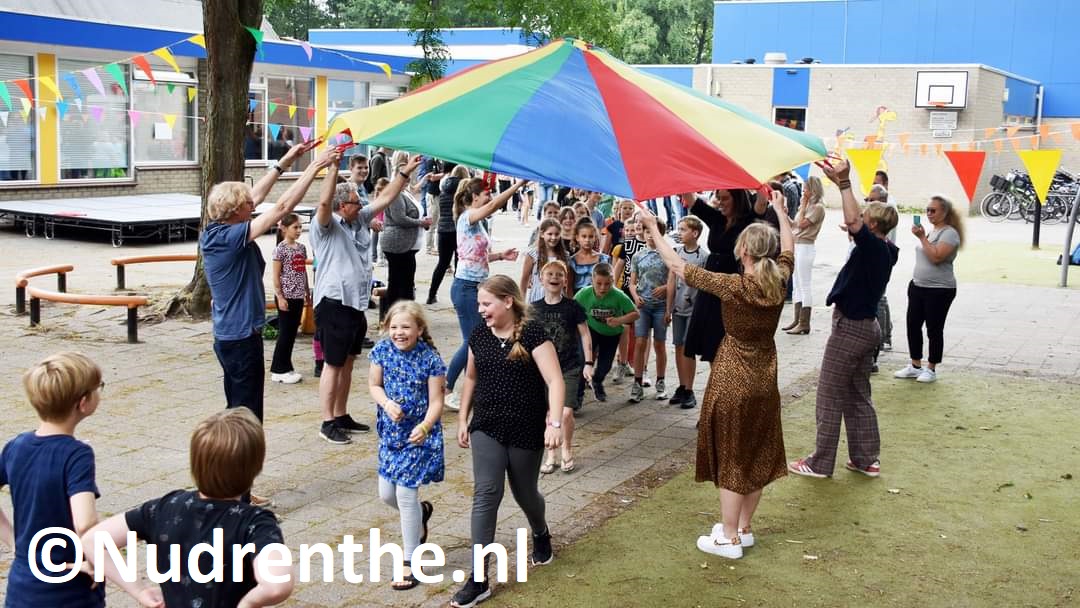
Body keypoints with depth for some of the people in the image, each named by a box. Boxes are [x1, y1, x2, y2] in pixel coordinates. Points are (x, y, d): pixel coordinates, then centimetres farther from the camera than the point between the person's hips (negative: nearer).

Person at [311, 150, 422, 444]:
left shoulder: (360, 221, 12)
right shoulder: (326, 226, -10)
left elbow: (385, 198, 14)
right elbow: (324, 202, -30)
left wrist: (406, 171, 10)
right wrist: (333, 166, -36)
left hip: (356, 304, 8)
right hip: (334, 303, -8)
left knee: (347, 362, 15)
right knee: (333, 364, -3)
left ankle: (342, 416, 25)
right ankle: (328, 423, 4)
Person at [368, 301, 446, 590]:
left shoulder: (430, 359, -17)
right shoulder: (382, 350, -6)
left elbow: (436, 402, -17)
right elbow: (374, 385, 3)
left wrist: (424, 427, -35)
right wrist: (387, 404, -18)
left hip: (418, 435, -5)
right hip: (390, 432, 5)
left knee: (406, 495, -6)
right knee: (386, 494, 11)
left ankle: (411, 563, 9)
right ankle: (421, 511, 46)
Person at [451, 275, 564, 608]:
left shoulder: (533, 334, -13)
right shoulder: (478, 335, 3)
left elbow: (555, 381, -17)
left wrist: (555, 423, -27)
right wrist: (463, 419, 16)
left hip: (526, 430, -3)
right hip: (486, 427, 3)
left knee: (524, 493, 14)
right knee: (486, 493, -9)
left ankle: (541, 534, 49)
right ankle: (479, 579, -8)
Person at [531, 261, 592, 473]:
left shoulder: (573, 307, -6)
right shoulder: (534, 309, -1)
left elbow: (585, 334, 0)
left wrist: (588, 363, -3)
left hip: (570, 367, -2)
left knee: (566, 412, -10)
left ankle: (567, 450, 14)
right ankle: (550, 454, 22)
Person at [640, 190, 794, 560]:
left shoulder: (733, 287, -22)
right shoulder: (779, 282, -8)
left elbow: (678, 267, -16)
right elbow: (789, 249, 15)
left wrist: (653, 229, -7)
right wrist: (780, 210, 29)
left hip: (732, 381, -6)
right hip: (764, 380, 6)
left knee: (730, 458, 5)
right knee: (756, 455, 16)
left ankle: (729, 539, 14)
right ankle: (744, 528, 30)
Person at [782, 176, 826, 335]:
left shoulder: (818, 207, -12)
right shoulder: (808, 204, 16)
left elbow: (802, 224, -19)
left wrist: (803, 206, -10)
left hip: (805, 247, -10)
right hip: (797, 245, 10)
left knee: (805, 286, -7)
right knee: (797, 286, 13)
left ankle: (804, 324, -4)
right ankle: (798, 320, 19)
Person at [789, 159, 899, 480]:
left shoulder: (874, 247, -21)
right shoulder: (884, 249, 5)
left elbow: (852, 222, -40)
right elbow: (855, 222, 18)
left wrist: (844, 182, -38)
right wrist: (840, 182, 18)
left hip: (850, 328, -9)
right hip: (866, 325, 9)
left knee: (830, 397, 1)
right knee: (858, 396, 17)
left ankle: (820, 463, 9)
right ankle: (866, 459, 24)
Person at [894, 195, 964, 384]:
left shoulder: (949, 233, -13)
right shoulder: (930, 231, 13)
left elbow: (936, 257, -25)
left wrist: (922, 237, -22)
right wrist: (914, 280, 19)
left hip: (939, 290, -8)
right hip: (918, 286, 8)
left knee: (934, 329, 0)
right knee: (913, 325, 9)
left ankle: (931, 369, 10)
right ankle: (915, 366, 19)